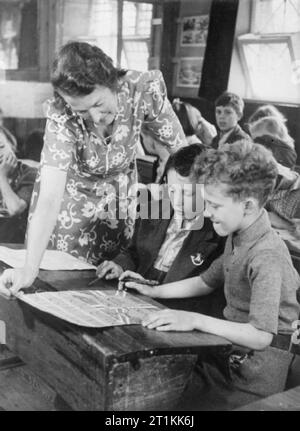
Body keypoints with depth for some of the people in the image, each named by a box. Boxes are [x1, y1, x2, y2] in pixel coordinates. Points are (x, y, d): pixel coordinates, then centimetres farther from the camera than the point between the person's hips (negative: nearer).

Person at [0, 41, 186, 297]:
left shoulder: (145, 89, -29)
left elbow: (180, 151, -16)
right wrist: (29, 270, -43)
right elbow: (50, 198, -37)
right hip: (70, 196, -2)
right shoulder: (61, 116, -32)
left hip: (119, 197, 2)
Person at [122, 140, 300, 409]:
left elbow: (261, 336, -28)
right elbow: (207, 282, 19)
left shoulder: (267, 257, -24)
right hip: (227, 357, 8)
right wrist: (152, 292, 13)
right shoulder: (236, 237, 4)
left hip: (253, 377, -7)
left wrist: (195, 320, -30)